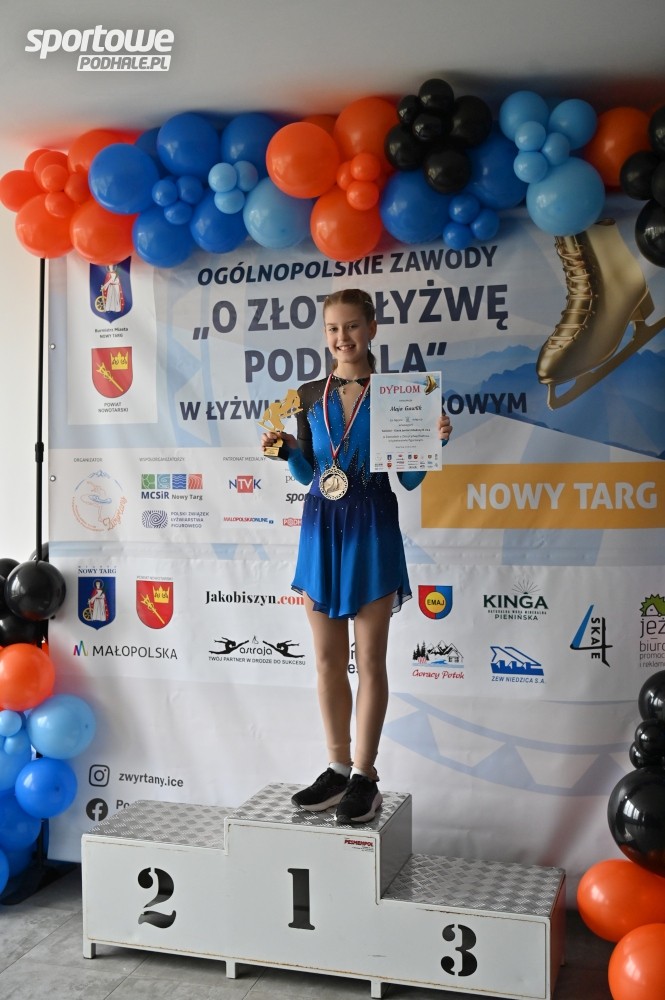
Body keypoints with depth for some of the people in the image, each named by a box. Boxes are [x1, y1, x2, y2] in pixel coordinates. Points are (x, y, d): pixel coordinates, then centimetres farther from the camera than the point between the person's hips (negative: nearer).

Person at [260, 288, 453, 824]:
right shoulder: (310, 395, 8)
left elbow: (409, 479, -1)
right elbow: (307, 473, 13)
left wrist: (434, 440, -17)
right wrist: (288, 447, -6)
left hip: (371, 529, -4)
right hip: (321, 527, 4)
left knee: (370, 658, 2)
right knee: (328, 658, 9)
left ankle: (365, 776, 12)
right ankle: (338, 769, 21)